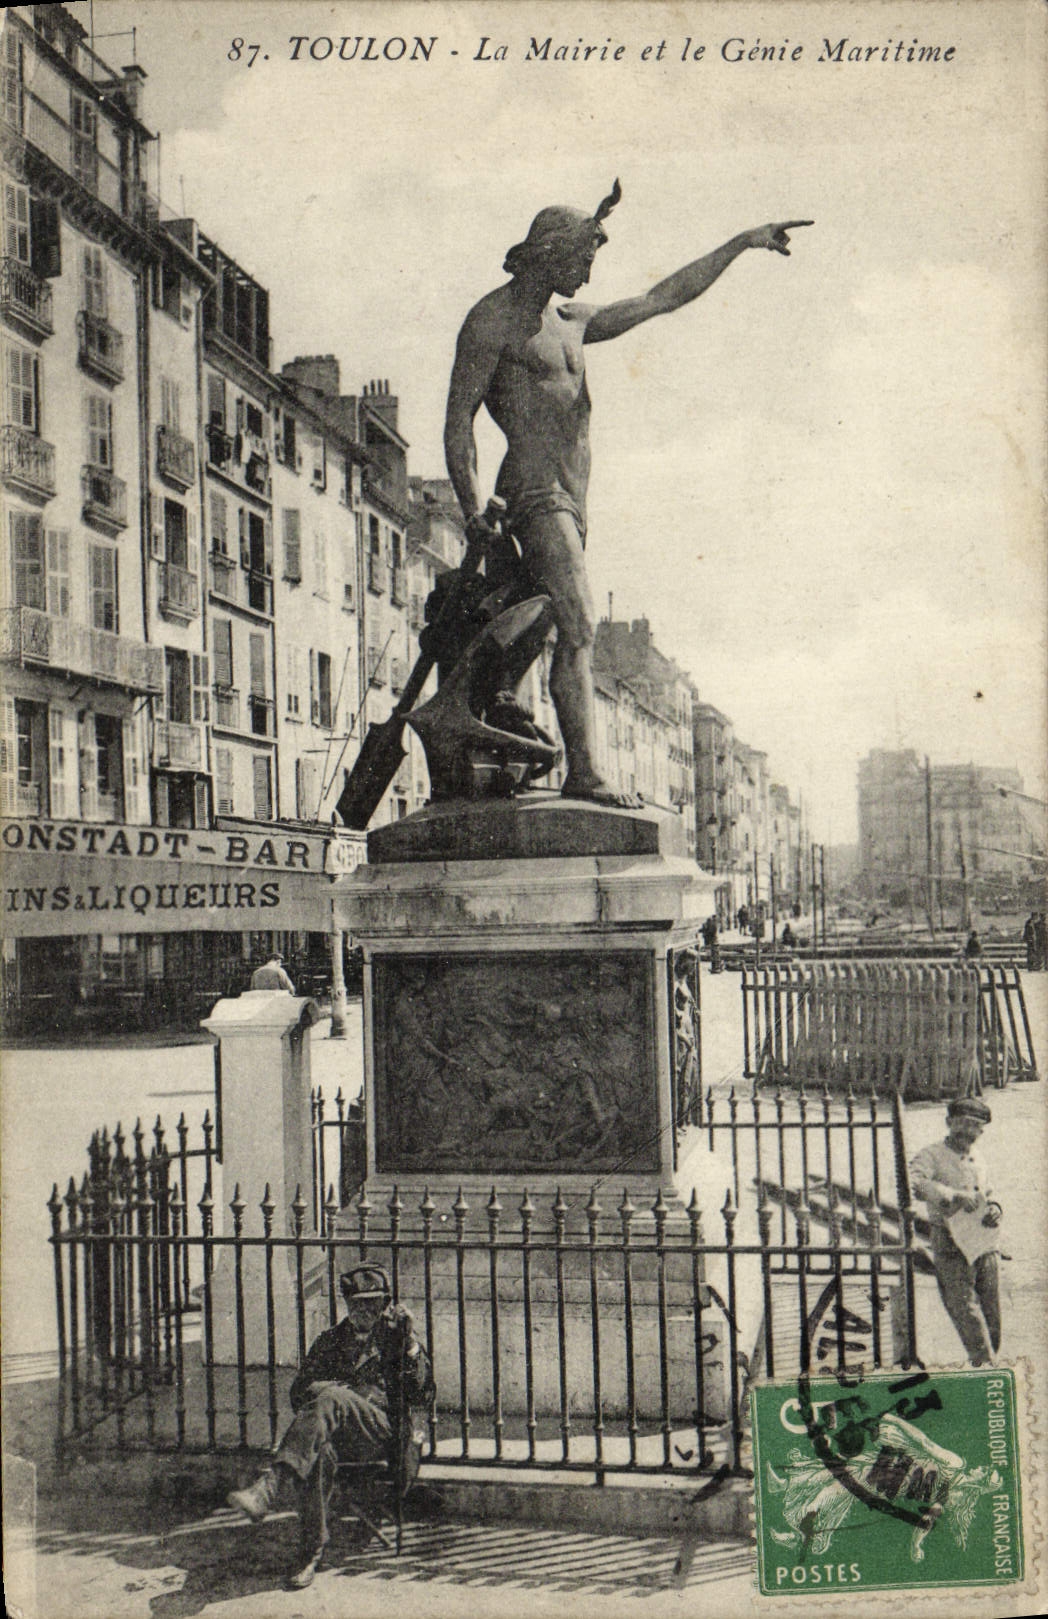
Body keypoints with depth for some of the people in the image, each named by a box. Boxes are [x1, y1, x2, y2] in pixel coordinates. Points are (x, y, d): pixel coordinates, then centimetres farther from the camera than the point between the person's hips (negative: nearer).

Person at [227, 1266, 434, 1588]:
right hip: (337, 1434, 3)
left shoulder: (394, 1336, 18)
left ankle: (268, 1488, -48)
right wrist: (316, 1389, -2)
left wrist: (409, 1342, -3)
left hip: (381, 1433, -3)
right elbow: (298, 1394, 21)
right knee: (320, 1452, -36)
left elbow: (422, 1394, 7)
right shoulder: (331, 1340, 27)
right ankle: (311, 1553, -31)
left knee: (331, 1399, -36)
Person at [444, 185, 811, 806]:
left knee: (573, 632, 4)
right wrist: (474, 515, -15)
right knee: (578, 627, -20)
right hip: (536, 492, -9)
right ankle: (585, 773, -23)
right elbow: (459, 419, -7)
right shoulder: (492, 321, -1)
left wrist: (741, 243, 23)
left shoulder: (572, 322, 24)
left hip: (571, 499, 9)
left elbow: (663, 298, 26)